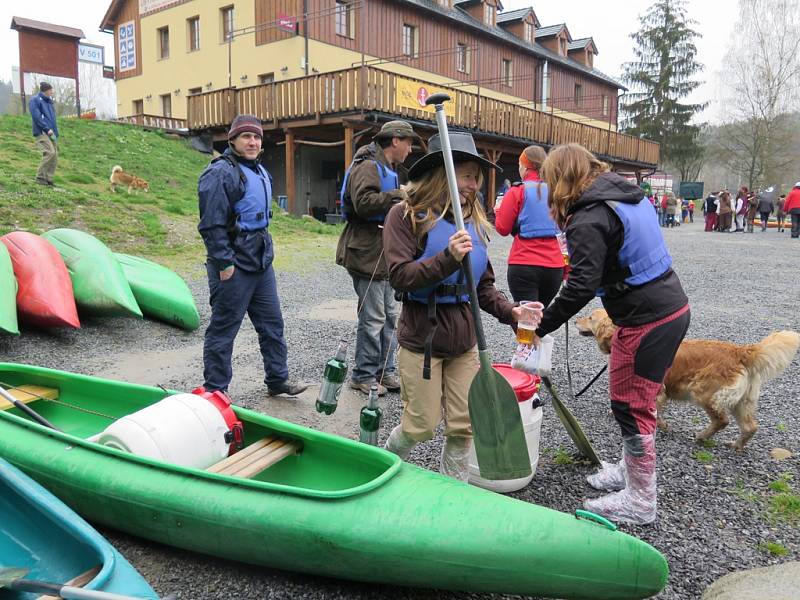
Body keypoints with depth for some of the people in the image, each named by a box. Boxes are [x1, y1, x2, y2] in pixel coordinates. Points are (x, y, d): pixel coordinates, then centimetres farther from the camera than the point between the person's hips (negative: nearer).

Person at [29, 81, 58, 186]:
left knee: (54, 156, 0)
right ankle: (40, 177, -12)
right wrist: (47, 129, -15)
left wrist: (55, 132, 11)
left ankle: (48, 179, 6)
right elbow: (36, 117, -10)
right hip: (41, 132, -8)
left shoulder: (49, 102, 23)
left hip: (52, 134, 8)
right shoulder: (35, 100, 0)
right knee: (50, 152, -21)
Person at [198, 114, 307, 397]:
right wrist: (224, 263, -20)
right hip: (234, 266, -9)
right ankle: (214, 392, 13)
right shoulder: (221, 172, -14)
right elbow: (211, 225, -19)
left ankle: (277, 379, 27)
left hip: (261, 261, 9)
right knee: (223, 328, 1)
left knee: (272, 323, 14)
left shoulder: (260, 172, 16)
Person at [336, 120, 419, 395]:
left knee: (390, 315, 13)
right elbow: (363, 202, -28)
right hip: (367, 255, -10)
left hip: (384, 254, 10)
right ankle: (363, 376, 7)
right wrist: (399, 195, -22)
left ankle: (385, 371, 22)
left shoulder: (388, 168, 22)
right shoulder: (367, 166, -12)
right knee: (373, 319, -5)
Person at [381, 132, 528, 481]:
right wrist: (448, 258, -30)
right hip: (422, 337, -5)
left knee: (463, 426, 10)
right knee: (421, 426, 5)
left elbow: (484, 286, 11)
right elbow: (400, 276, -18)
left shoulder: (472, 220, 9)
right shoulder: (407, 216, -8)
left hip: (463, 340, 5)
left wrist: (510, 312, -6)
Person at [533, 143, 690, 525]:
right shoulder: (626, 194, 11)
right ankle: (631, 469, 39)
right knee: (638, 399, 22)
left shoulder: (588, 220, -17)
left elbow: (581, 287, -24)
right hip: (673, 308, 9)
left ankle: (639, 501, 17)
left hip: (645, 322, -9)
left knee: (630, 406, 3)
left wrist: (541, 326, -17)